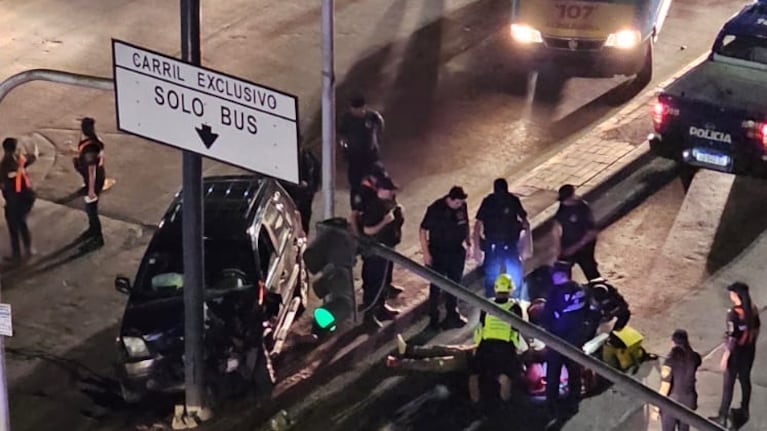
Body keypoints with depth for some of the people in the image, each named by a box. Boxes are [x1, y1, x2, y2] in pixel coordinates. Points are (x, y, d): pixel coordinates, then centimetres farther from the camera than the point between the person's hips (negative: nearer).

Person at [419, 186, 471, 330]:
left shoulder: (462, 206, -6)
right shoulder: (436, 209, -21)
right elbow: (423, 230, -15)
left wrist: (468, 243, 9)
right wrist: (426, 253, -16)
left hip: (456, 252, 6)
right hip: (438, 253, -6)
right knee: (436, 286, 0)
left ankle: (452, 314, 36)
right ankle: (433, 318, 11)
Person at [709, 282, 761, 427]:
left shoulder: (734, 313, -27)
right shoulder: (753, 309, -5)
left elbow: (732, 337, -25)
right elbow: (756, 329, 8)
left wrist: (725, 356, -17)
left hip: (736, 352, -7)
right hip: (749, 350, 7)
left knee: (728, 385, 4)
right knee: (745, 379, 23)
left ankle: (722, 417, 12)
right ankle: (744, 411, 37)